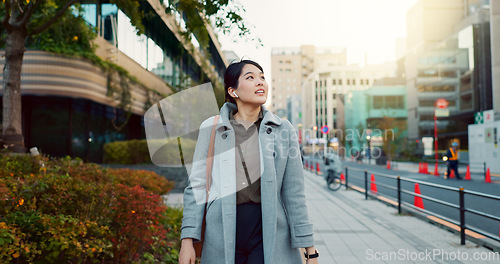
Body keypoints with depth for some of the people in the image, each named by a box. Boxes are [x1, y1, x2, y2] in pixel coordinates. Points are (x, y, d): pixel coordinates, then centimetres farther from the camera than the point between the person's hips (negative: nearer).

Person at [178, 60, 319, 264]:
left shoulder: (282, 130, 5)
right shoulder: (211, 128, 4)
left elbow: (294, 194, 4)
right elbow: (197, 186, 3)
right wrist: (187, 240, -4)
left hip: (269, 232, 0)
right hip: (223, 234, 0)